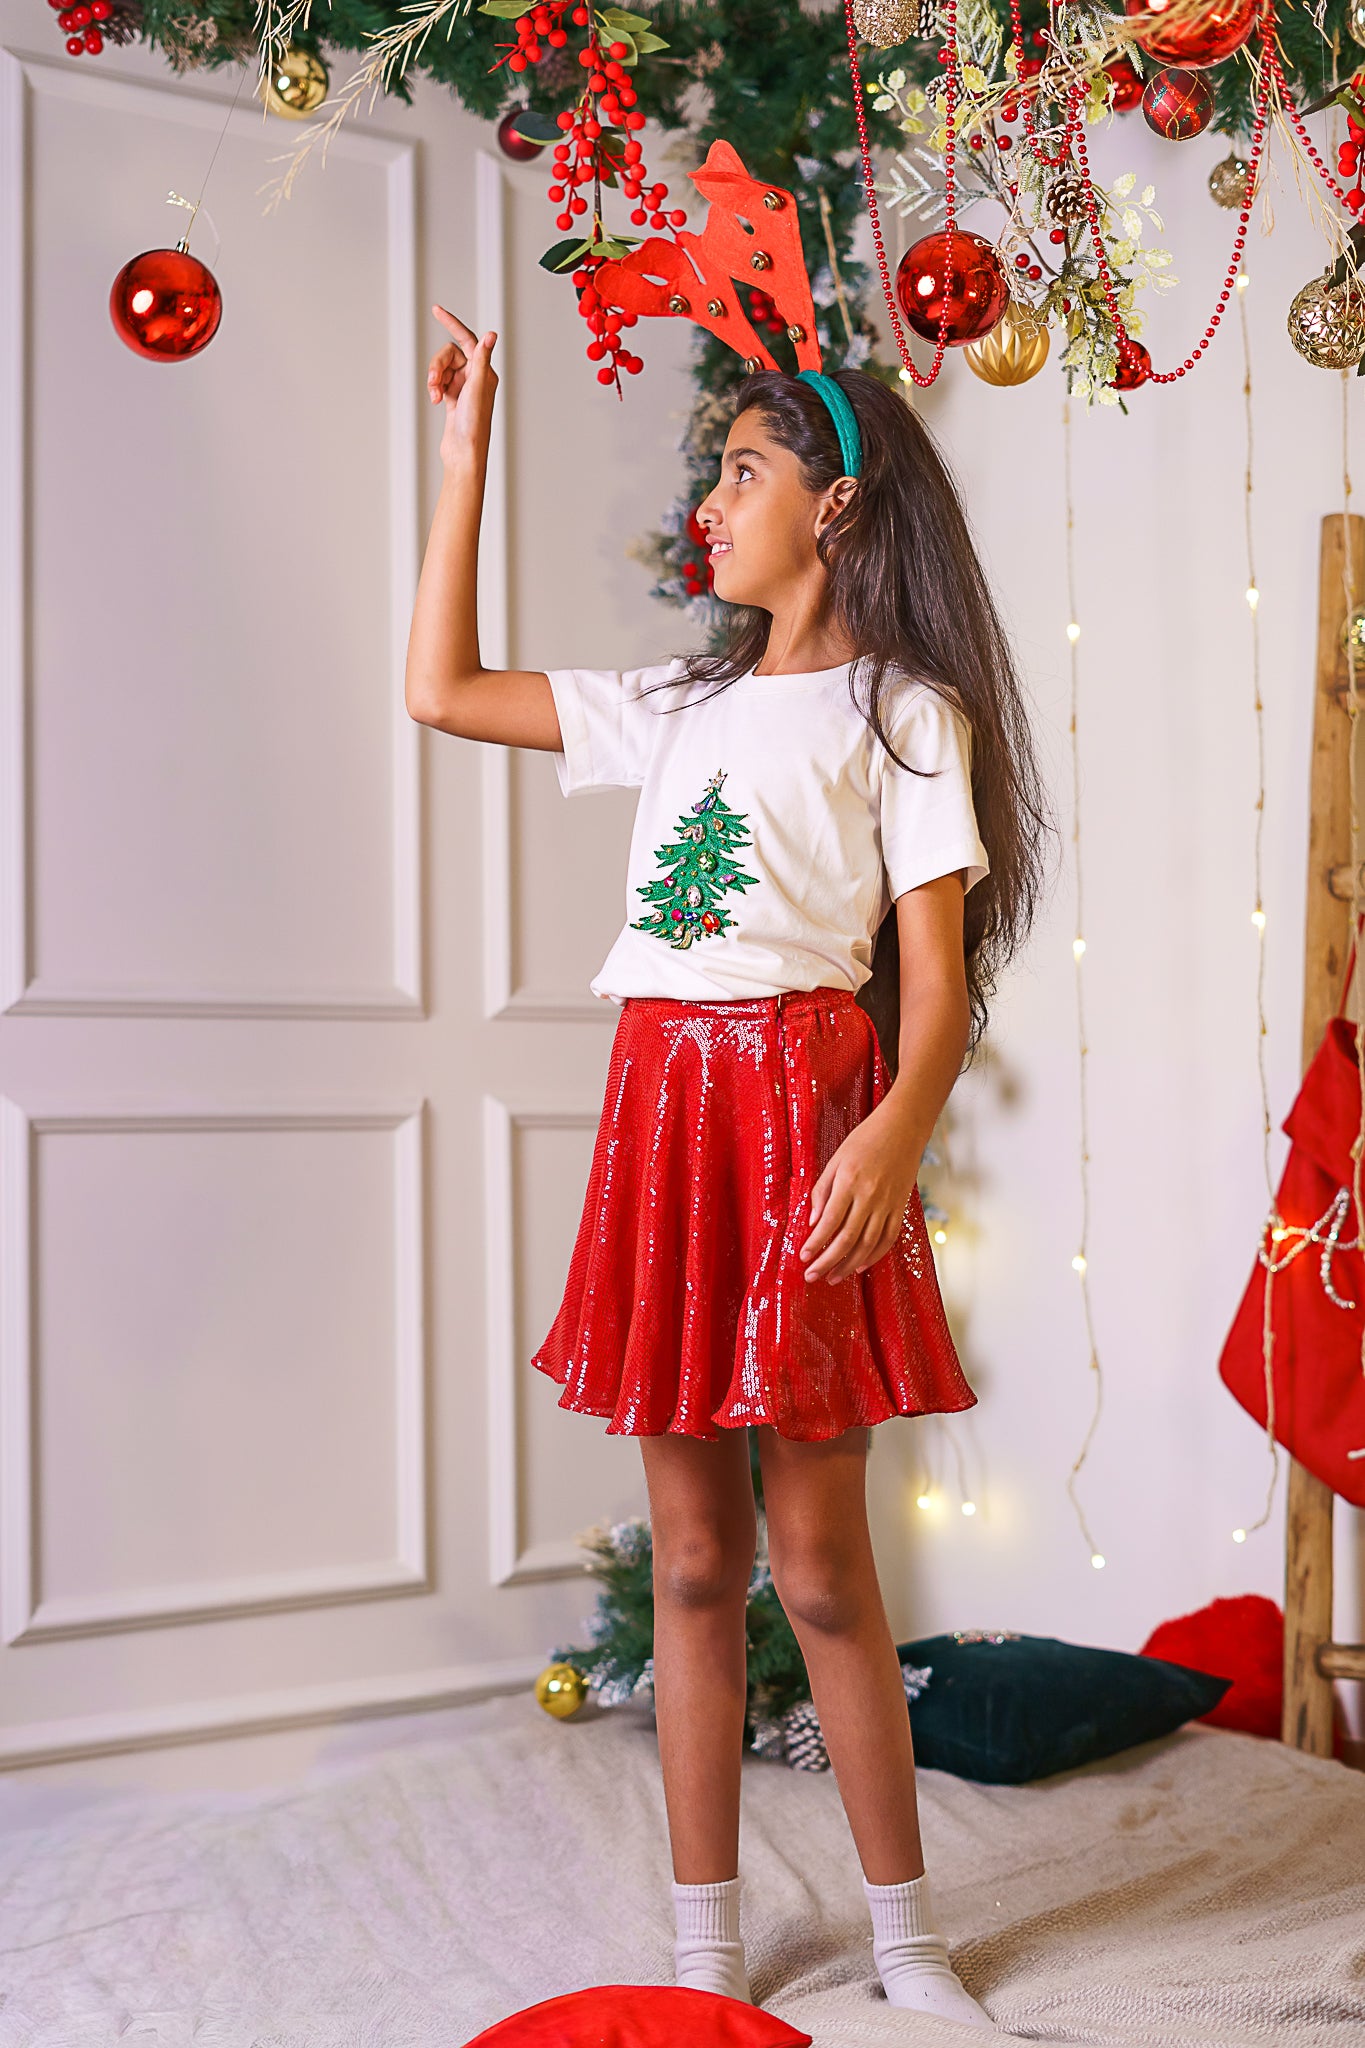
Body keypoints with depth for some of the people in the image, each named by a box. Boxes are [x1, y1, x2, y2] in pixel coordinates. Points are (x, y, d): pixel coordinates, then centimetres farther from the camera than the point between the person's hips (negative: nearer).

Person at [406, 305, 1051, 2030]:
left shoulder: (903, 709, 3)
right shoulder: (680, 707, 20)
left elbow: (939, 974, -6)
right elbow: (442, 688, 18)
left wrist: (897, 1130, -26)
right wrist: (466, 454, 20)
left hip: (804, 1102, -5)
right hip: (660, 1104, 5)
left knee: (819, 1556, 0)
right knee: (691, 1552, 8)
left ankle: (905, 1931, 19)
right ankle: (703, 1946, 19)